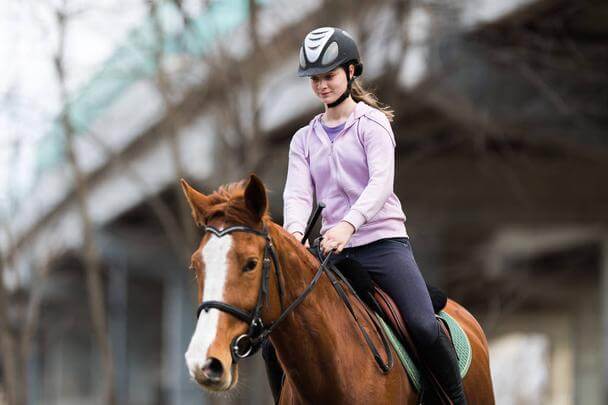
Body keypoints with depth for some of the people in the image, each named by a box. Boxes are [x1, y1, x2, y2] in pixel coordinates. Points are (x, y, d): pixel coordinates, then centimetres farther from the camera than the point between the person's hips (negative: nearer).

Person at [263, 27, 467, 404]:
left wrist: (349, 224, -33)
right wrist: (294, 233, -23)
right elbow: (298, 193, 0)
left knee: (425, 327, -25)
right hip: (333, 252, 5)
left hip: (384, 242, -5)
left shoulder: (372, 124, 0)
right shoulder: (305, 139, 14)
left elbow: (381, 182, -16)